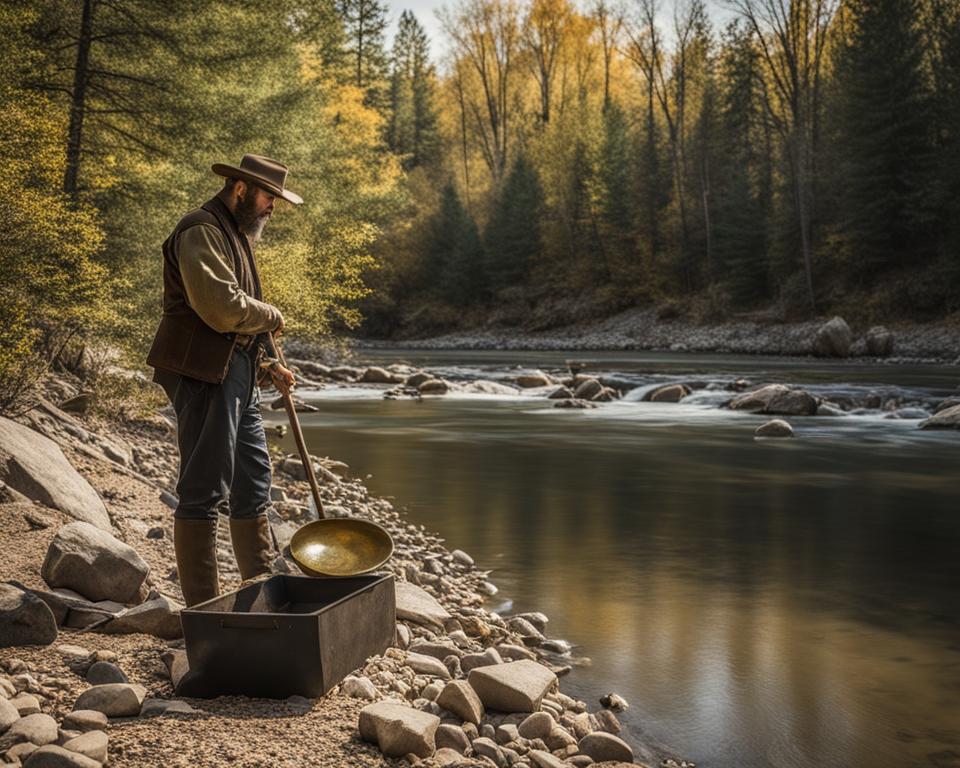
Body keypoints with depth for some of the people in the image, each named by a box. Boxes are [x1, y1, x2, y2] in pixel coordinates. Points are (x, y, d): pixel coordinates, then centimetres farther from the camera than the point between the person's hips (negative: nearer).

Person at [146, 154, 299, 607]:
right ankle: (203, 609, 0)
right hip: (205, 375, -11)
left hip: (238, 375, 11)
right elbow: (221, 307, -23)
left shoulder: (235, 233, 22)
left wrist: (266, 365, 15)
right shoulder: (201, 231, -11)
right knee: (203, 493, -6)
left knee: (253, 488, 16)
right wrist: (272, 316, -6)